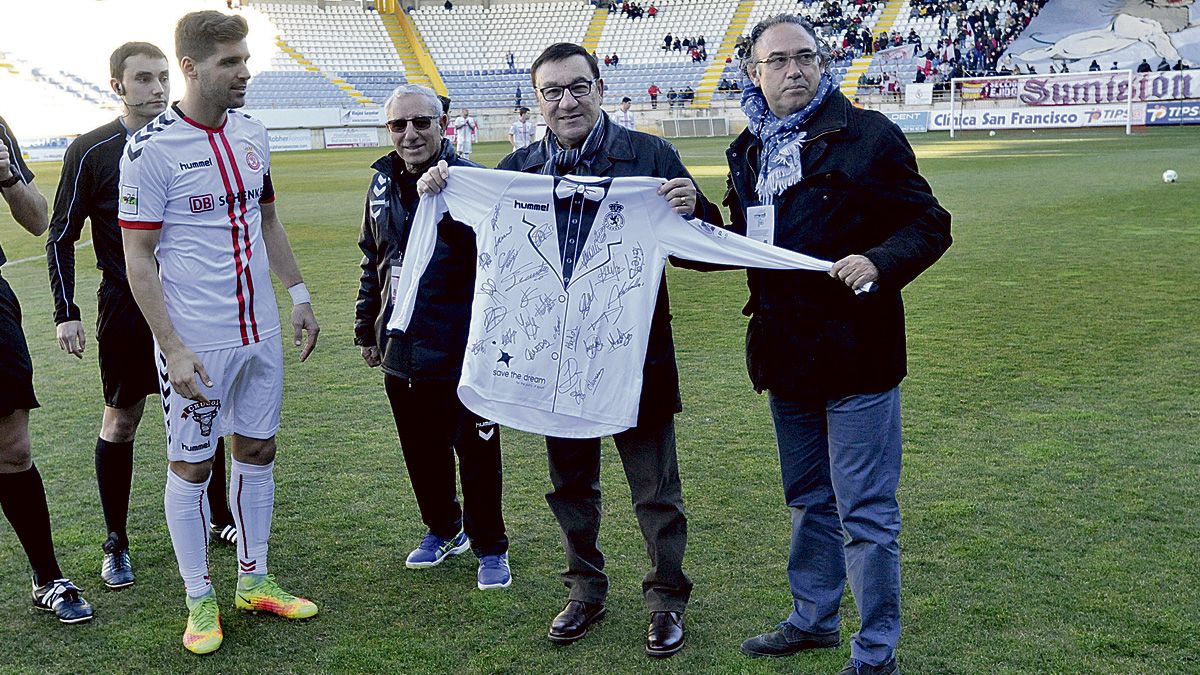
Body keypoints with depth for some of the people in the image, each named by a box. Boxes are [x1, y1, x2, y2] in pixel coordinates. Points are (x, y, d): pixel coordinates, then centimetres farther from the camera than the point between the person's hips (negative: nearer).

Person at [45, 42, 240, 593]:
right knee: (120, 423, 5)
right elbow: (61, 238, -1)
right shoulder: (90, 151, -6)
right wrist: (66, 313, -7)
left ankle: (220, 520, 27)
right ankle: (116, 544, 18)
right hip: (125, 306, -3)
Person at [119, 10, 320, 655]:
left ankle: (253, 580, 29)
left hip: (259, 330, 6)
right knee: (190, 466, 5)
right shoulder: (151, 149, -14)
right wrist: (173, 348, -18)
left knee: (257, 451, 14)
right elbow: (138, 258, -13)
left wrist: (298, 294, 16)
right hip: (196, 342, -6)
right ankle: (199, 600, 20)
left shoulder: (251, 134, 6)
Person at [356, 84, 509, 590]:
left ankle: (490, 548, 23)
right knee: (421, 450, 18)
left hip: (463, 350, -6)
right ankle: (443, 529, 39)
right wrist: (367, 328, 23)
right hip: (400, 346, 6)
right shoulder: (383, 184, 9)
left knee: (476, 451, 4)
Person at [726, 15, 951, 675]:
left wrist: (879, 261, -26)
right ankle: (813, 619, 38)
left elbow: (929, 225, -8)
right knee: (808, 500, 21)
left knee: (865, 512, 1)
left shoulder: (867, 135, -9)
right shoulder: (748, 151, 10)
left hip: (855, 352, -6)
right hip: (786, 353, 7)